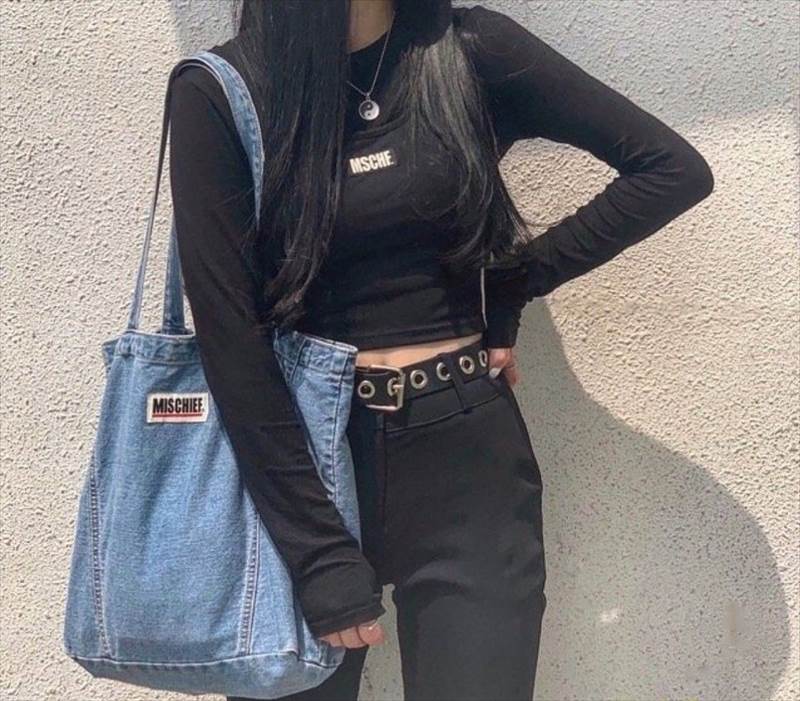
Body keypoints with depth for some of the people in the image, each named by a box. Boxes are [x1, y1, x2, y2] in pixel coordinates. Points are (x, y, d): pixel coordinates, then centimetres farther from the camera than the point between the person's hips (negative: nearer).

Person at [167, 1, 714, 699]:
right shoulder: (219, 96, -7)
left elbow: (674, 169, 0)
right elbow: (229, 338, -10)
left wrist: (515, 283, -4)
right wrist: (319, 552, -11)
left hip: (468, 462, 1)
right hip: (299, 457, 0)